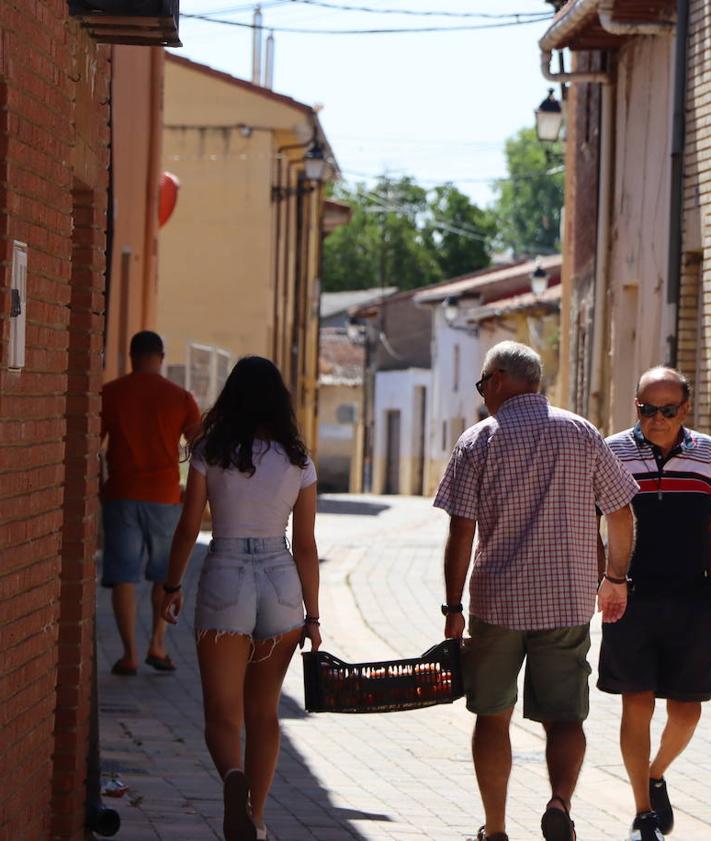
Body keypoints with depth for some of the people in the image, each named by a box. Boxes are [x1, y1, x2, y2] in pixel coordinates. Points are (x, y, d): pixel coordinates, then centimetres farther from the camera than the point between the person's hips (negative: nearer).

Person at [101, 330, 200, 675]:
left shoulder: (109, 393, 0)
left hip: (120, 495, 0)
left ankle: (129, 654, 0)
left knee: (123, 576, 3)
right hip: (165, 495, 0)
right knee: (165, 574, 17)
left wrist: (97, 486, 14)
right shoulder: (180, 397, 0)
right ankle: (157, 644, 10)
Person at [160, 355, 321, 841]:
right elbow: (306, 546, 1)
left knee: (223, 714, -1)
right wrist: (312, 617, 7)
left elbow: (188, 529, -1)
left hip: (224, 580, -2)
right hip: (282, 583, 2)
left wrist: (172, 587, 13)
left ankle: (234, 778, -32)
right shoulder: (297, 461, 1)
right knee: (263, 711, 16)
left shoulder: (211, 453, -3)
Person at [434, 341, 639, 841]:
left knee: (493, 716, 13)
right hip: (570, 602, 1)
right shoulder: (583, 434, 4)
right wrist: (616, 579, 21)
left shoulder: (481, 439, -4)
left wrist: (453, 607, -2)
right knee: (565, 717, 6)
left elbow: (462, 532, -8)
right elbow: (621, 513, 7)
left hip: (497, 600, -1)